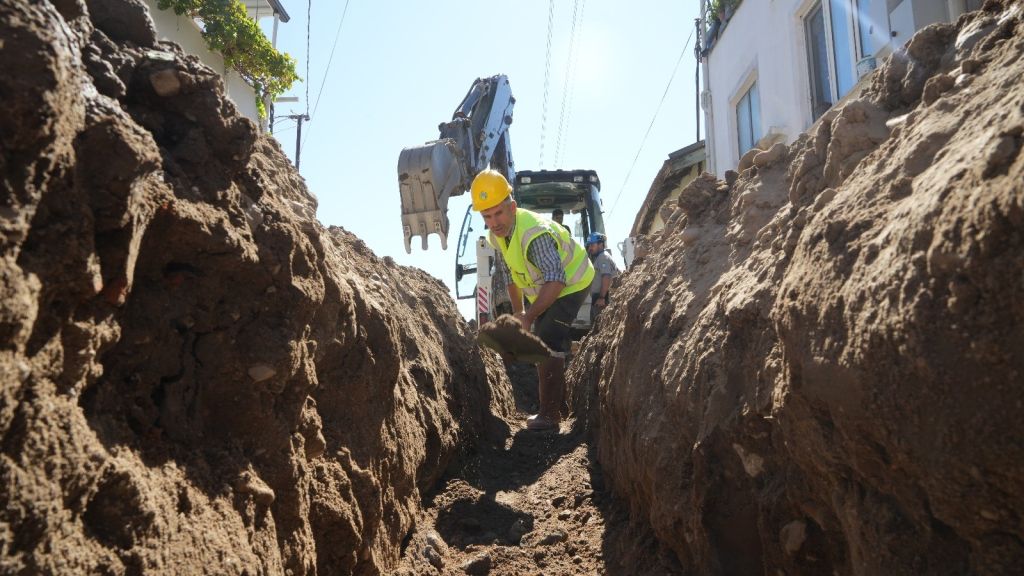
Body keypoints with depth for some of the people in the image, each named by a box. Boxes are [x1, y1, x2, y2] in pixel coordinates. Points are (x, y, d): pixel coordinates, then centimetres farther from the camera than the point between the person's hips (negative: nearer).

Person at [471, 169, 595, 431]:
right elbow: (511, 274, 6)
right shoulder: (497, 235, -8)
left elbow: (556, 280, -43)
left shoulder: (534, 234, -37)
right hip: (545, 289, 10)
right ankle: (557, 405, 34)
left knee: (549, 344, -19)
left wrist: (528, 316, -42)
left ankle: (549, 415, -13)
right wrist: (517, 310, 9)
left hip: (571, 284, -9)